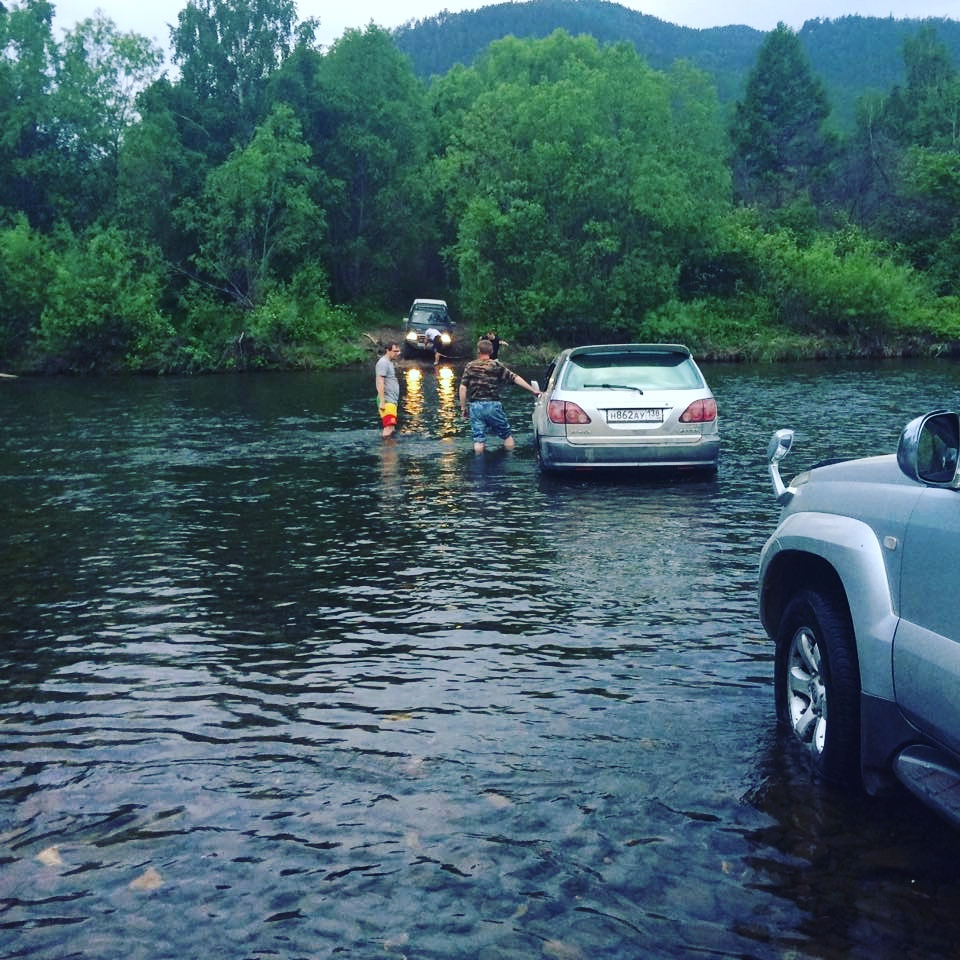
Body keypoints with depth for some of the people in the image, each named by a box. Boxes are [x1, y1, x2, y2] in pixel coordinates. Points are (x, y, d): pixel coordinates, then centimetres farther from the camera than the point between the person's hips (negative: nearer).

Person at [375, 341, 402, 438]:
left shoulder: (390, 363, 19)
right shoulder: (383, 363, -12)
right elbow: (380, 383, -20)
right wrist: (382, 402, -25)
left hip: (392, 401, 10)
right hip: (387, 401, -10)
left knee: (391, 429, 11)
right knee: (388, 428, -17)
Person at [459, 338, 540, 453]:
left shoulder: (470, 366, 4)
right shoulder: (496, 365, 0)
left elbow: (463, 388, -1)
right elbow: (515, 378, -4)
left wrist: (463, 407, 7)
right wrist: (533, 390, -2)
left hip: (475, 406, 1)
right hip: (493, 405, -1)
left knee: (478, 439, 3)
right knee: (507, 435, 14)